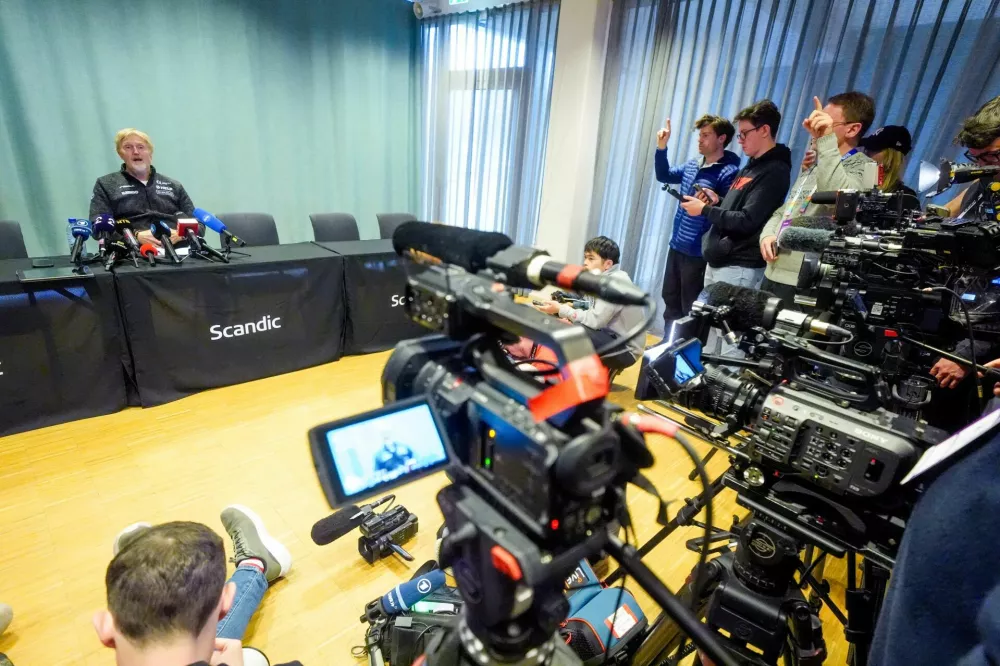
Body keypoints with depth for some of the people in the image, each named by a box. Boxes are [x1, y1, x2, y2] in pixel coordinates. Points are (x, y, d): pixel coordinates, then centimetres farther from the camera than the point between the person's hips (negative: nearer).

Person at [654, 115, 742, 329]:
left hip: (698, 253, -8)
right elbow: (664, 176, 22)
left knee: (691, 309, 4)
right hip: (676, 246, 8)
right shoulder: (692, 165, 8)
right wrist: (661, 148, 9)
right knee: (670, 300, 19)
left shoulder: (729, 172, -14)